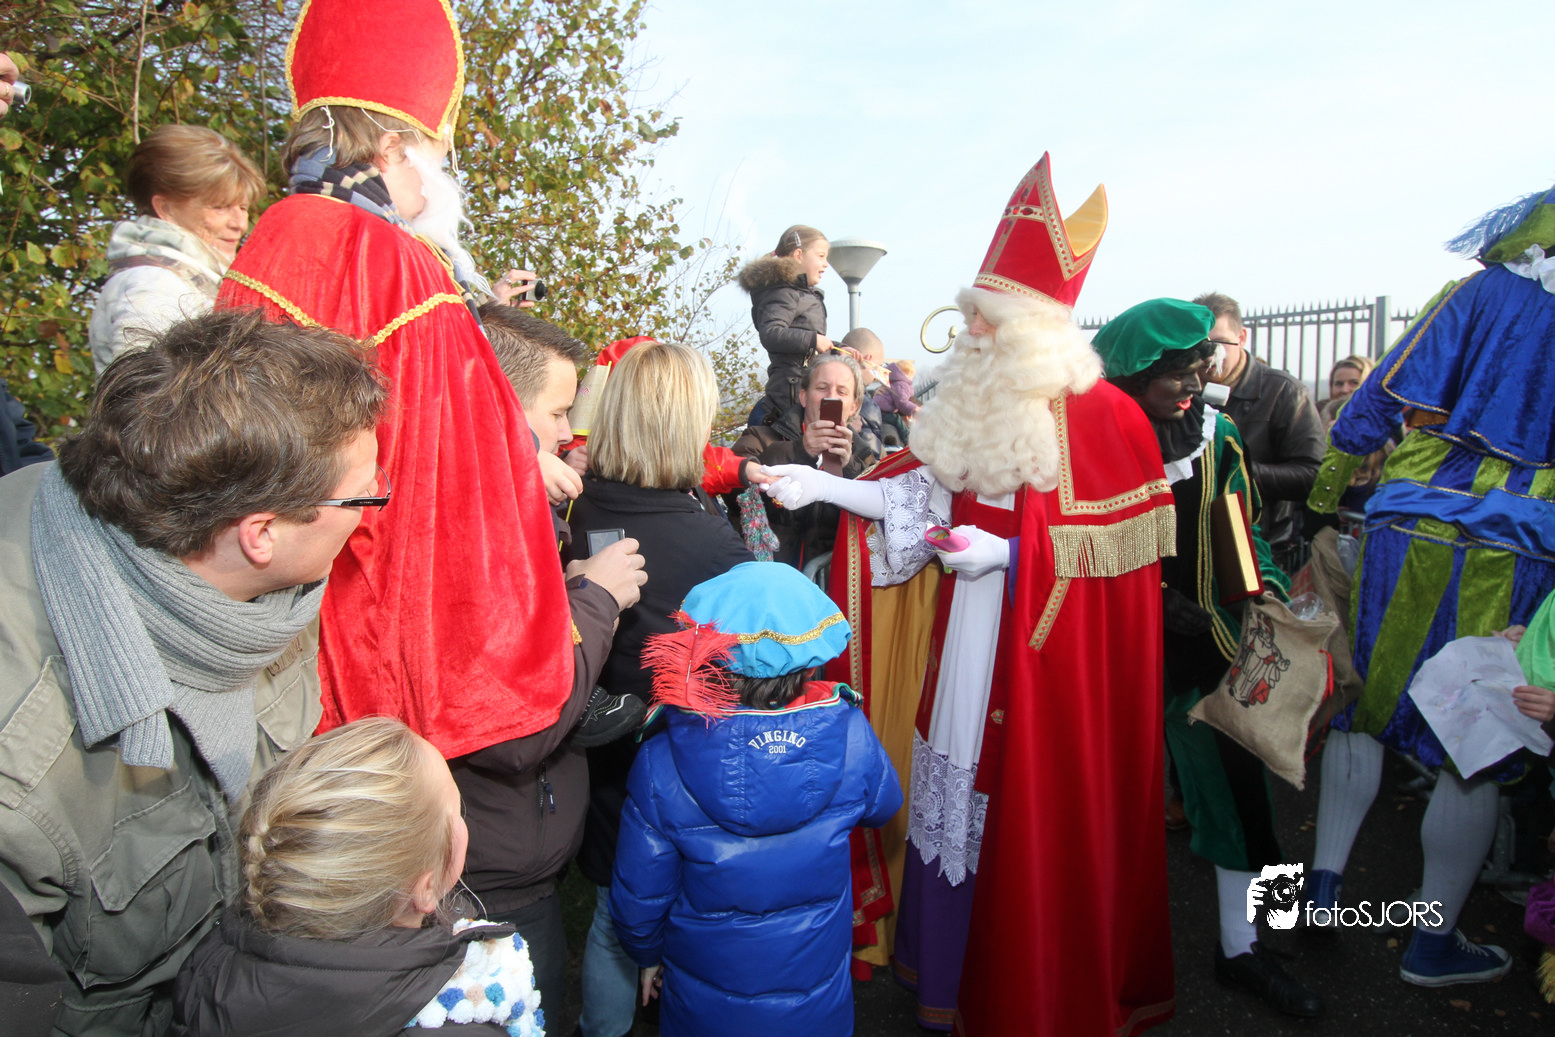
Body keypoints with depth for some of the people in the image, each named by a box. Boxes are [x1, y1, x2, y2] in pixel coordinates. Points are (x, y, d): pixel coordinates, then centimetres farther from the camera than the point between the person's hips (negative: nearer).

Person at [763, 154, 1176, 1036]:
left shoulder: (1100, 415, -13)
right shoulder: (976, 404, 8)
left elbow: (1117, 539, -13)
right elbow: (925, 489, 9)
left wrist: (1012, 554, -21)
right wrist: (828, 486, 0)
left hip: (1049, 647, -6)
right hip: (965, 635, 7)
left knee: (1035, 817, 5)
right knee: (954, 794, 14)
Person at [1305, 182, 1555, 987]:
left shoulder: (1480, 293, 6)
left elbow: (1386, 393, 2)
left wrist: (1329, 482, 10)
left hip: (1411, 531, 0)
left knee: (1367, 705, 14)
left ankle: (1325, 880, 18)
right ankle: (1434, 942, 19)